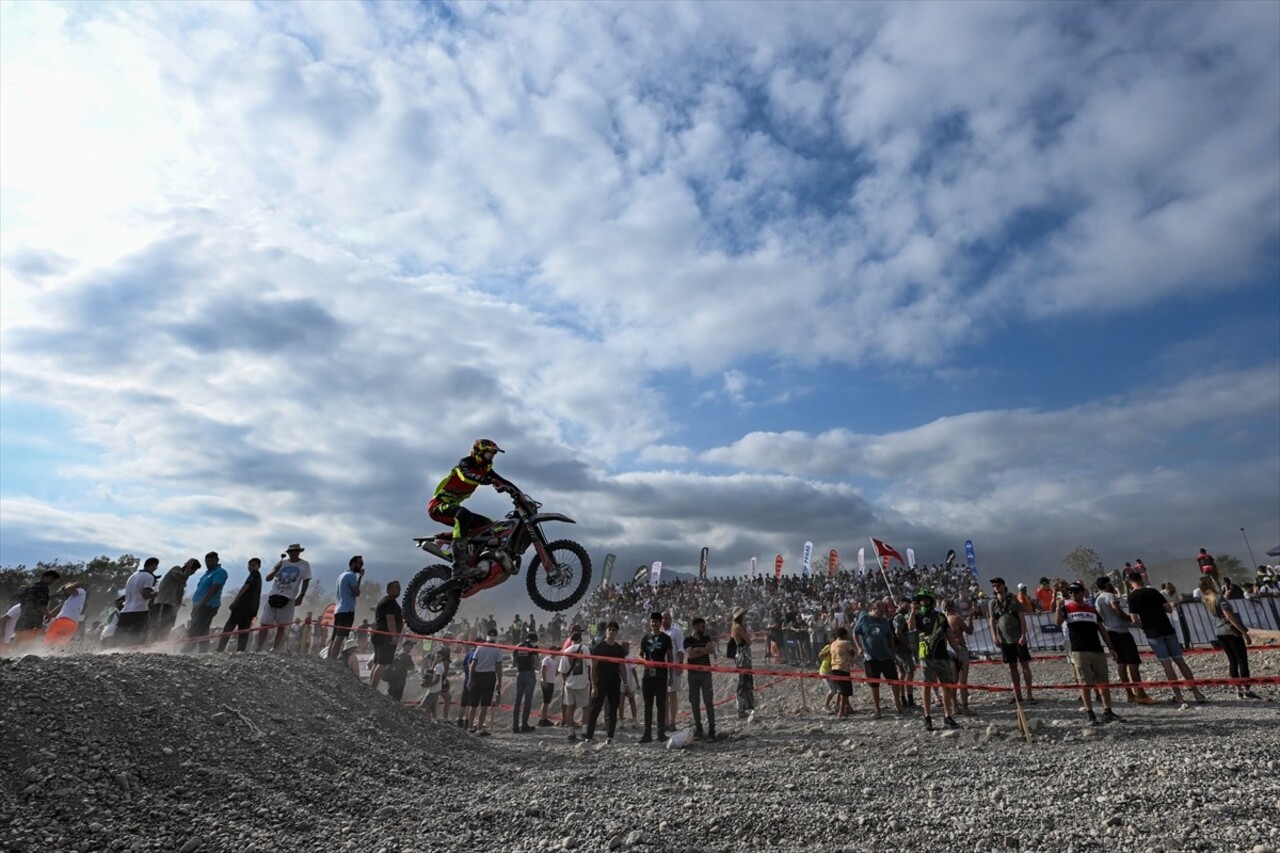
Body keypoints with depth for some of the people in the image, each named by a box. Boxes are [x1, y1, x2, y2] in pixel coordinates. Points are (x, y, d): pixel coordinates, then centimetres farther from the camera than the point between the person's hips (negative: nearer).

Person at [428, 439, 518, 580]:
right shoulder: (465, 463, -14)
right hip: (438, 505, -9)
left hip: (453, 506, 9)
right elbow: (467, 475, -37)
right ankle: (460, 566, -46)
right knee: (464, 514, -38)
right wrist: (493, 482, -51)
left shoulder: (485, 469, 7)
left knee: (490, 525, 3)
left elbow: (503, 481, 2)